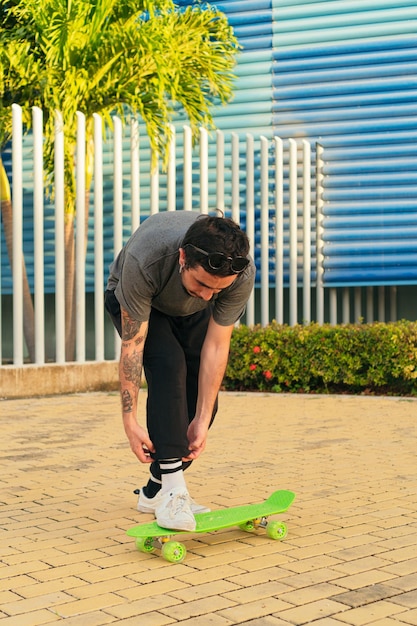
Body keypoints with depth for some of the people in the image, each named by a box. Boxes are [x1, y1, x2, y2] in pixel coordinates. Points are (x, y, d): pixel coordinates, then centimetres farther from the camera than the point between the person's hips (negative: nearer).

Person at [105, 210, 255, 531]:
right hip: (132, 300, -3)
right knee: (169, 366, -29)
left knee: (203, 397, -8)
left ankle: (156, 490, 10)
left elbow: (216, 346, -27)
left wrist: (202, 421, -25)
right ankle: (173, 487, -27)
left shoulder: (242, 273, -36)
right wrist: (130, 421, -33)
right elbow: (132, 345, -35)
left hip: (191, 312, 3)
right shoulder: (142, 261, -44)